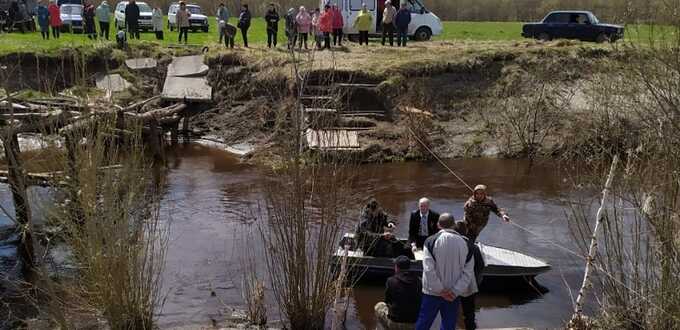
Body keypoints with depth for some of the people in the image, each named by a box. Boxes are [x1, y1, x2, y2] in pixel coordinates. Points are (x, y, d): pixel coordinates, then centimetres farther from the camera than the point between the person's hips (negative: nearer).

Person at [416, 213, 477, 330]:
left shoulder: (431, 241, -10)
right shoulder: (464, 243, -2)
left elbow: (429, 269, -16)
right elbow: (468, 271, -5)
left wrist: (440, 290, -10)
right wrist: (455, 291, -8)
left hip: (432, 292, -2)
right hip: (453, 295, 2)